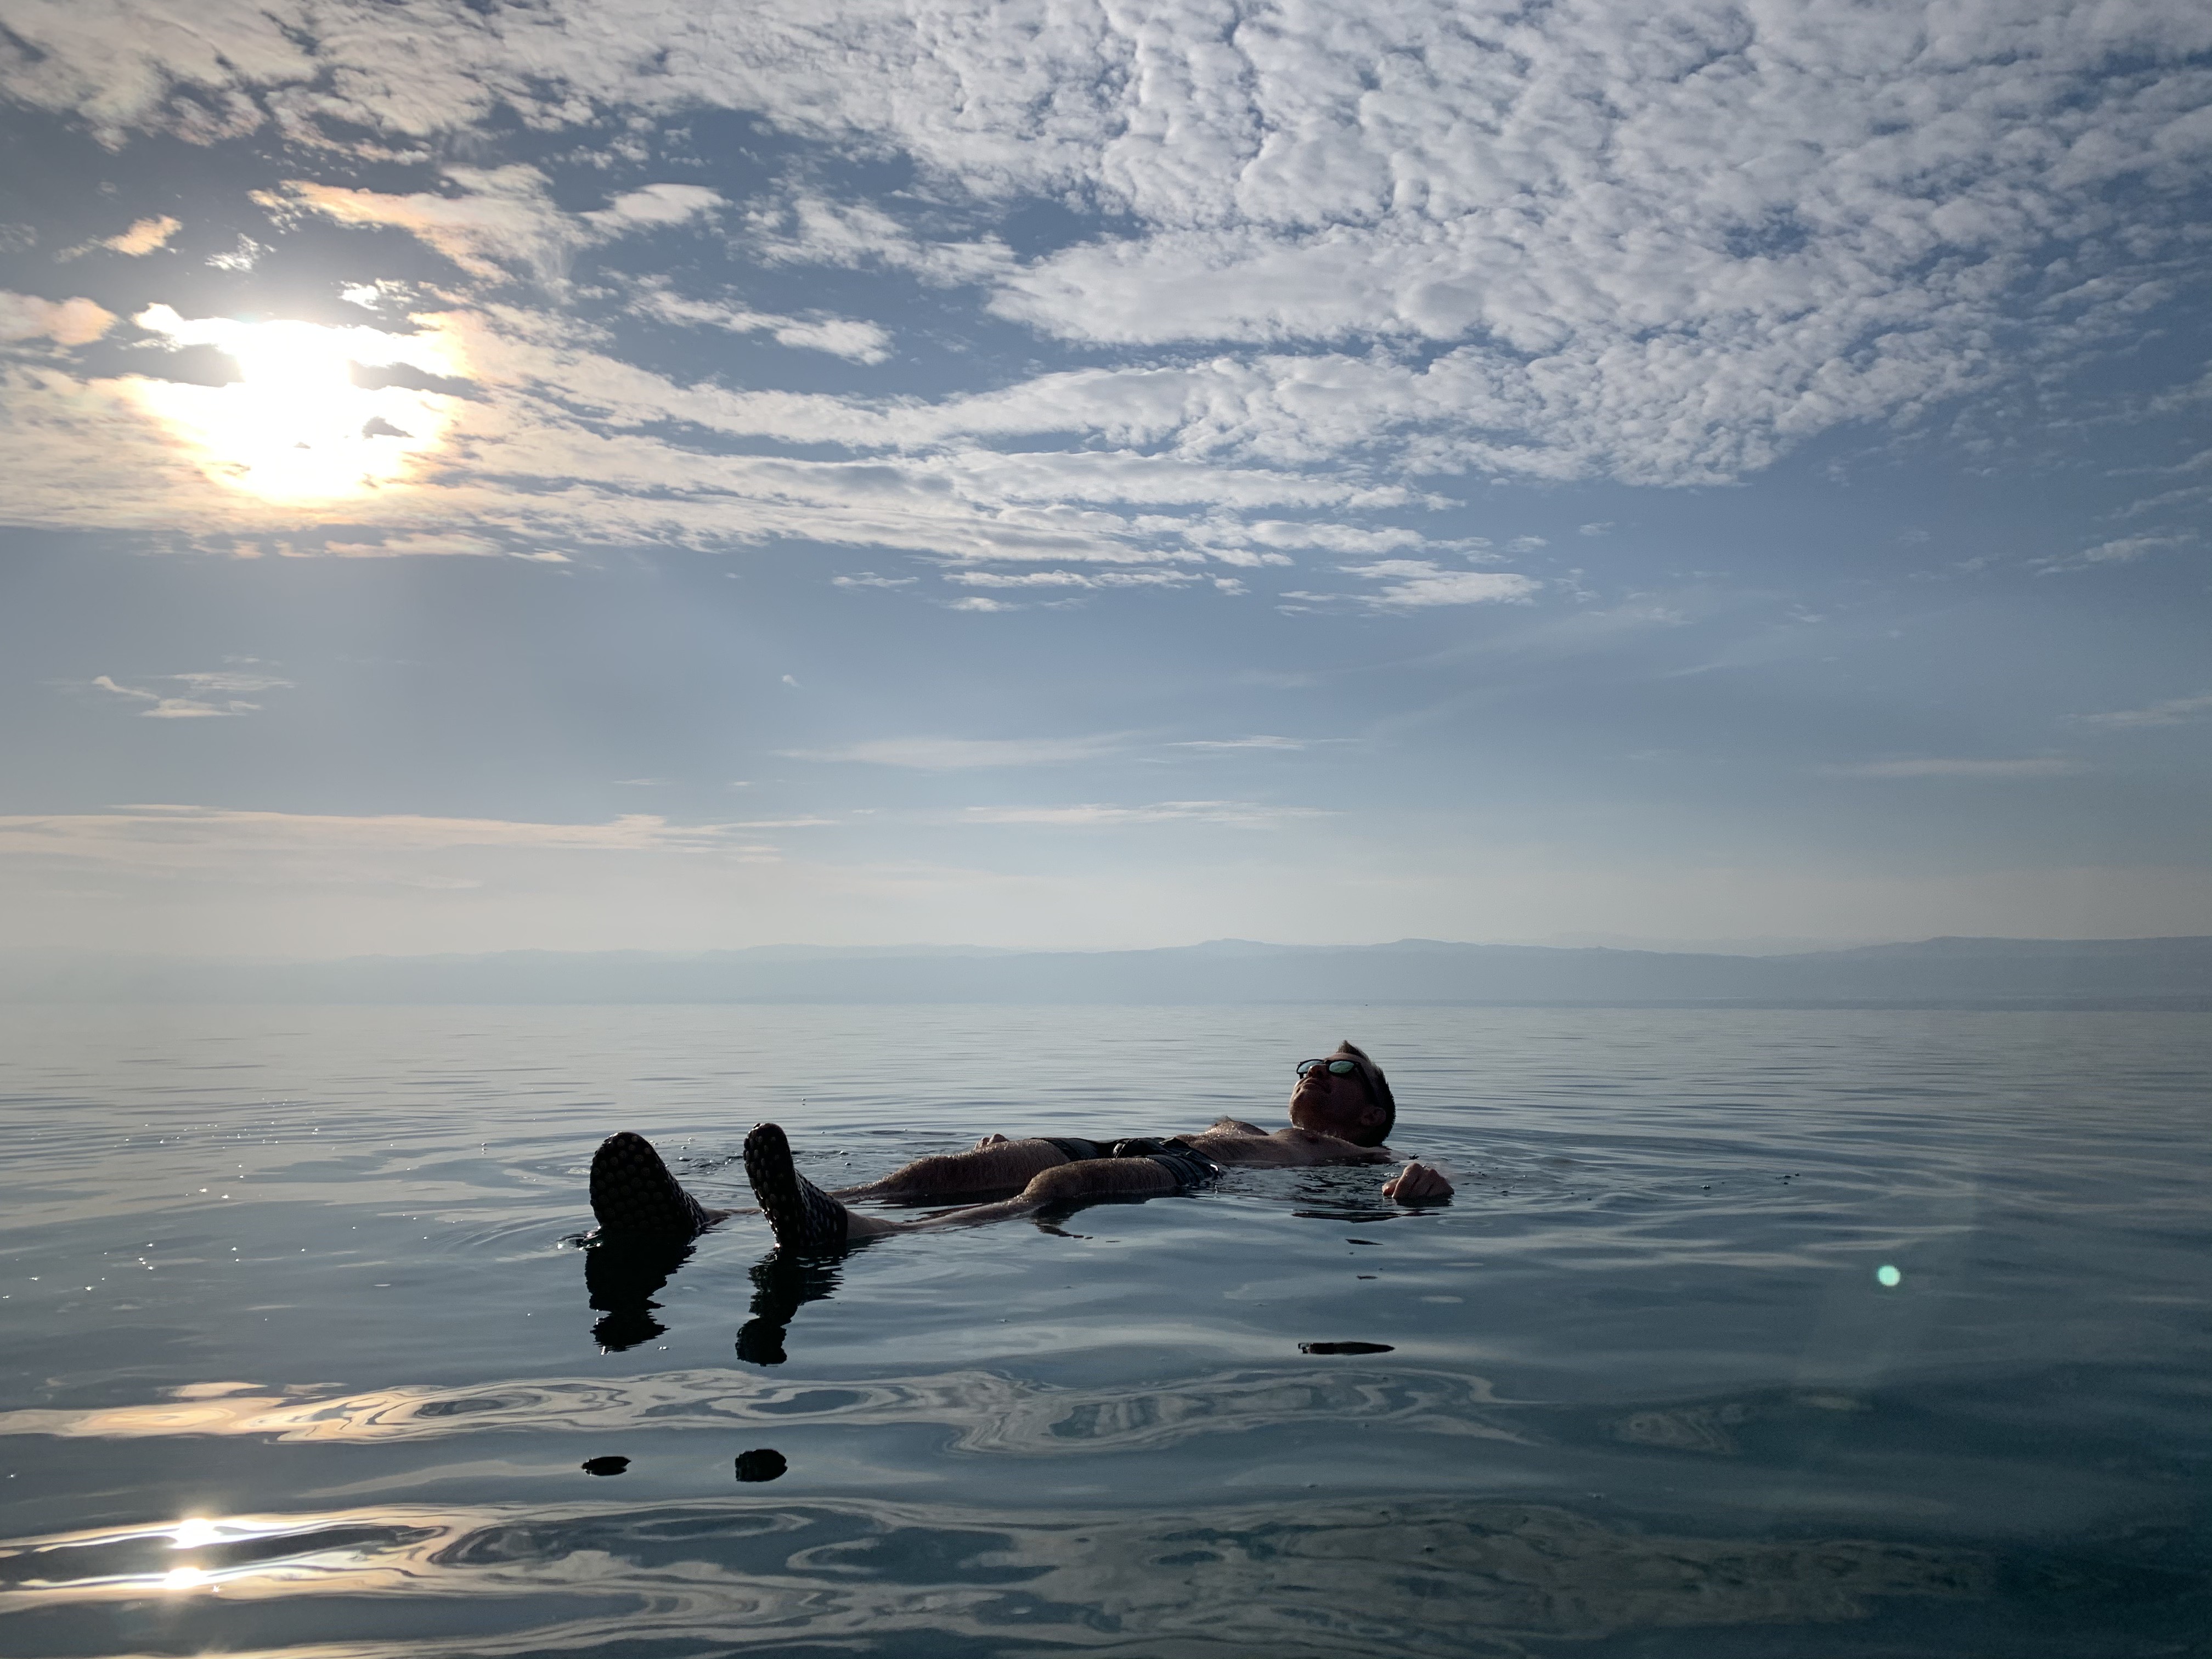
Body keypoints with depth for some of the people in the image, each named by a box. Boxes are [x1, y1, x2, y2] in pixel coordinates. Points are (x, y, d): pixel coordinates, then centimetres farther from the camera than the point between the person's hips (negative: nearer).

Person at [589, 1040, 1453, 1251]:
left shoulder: (1358, 1158, 29)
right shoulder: (1236, 1122, 44)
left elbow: (1424, 1177, 9)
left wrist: (1421, 1181, -17)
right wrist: (1015, 1140, 22)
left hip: (1195, 1177, -5)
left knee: (1059, 1186, -37)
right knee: (943, 1170, -21)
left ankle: (847, 1232, -64)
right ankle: (705, 1221, -39)